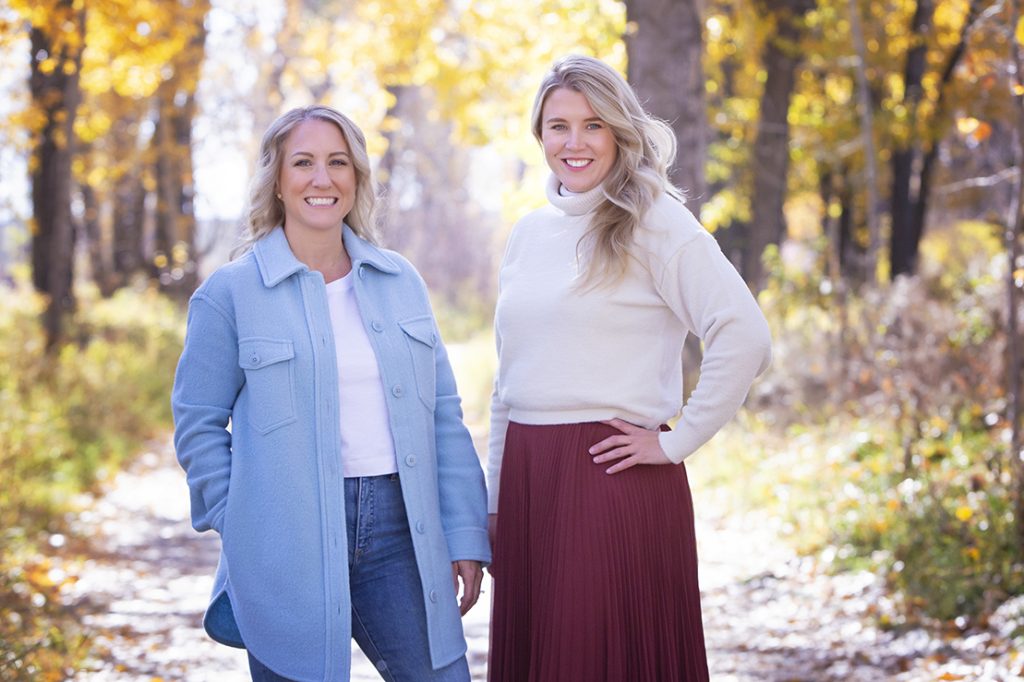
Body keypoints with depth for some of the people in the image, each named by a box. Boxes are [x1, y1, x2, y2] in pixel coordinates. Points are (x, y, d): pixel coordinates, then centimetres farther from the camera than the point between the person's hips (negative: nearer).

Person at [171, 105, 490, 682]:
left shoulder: (400, 281, 11)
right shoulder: (231, 292, 0)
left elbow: (443, 415, 11)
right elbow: (199, 427, 2)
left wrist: (465, 536, 6)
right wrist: (243, 534, -3)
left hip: (397, 529, 4)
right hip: (287, 558, -3)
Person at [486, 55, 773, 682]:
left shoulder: (652, 221, -6)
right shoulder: (529, 234, 14)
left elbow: (745, 337, -16)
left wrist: (676, 443, -13)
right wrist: (496, 504, 17)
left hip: (611, 474, -6)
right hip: (528, 479, 6)